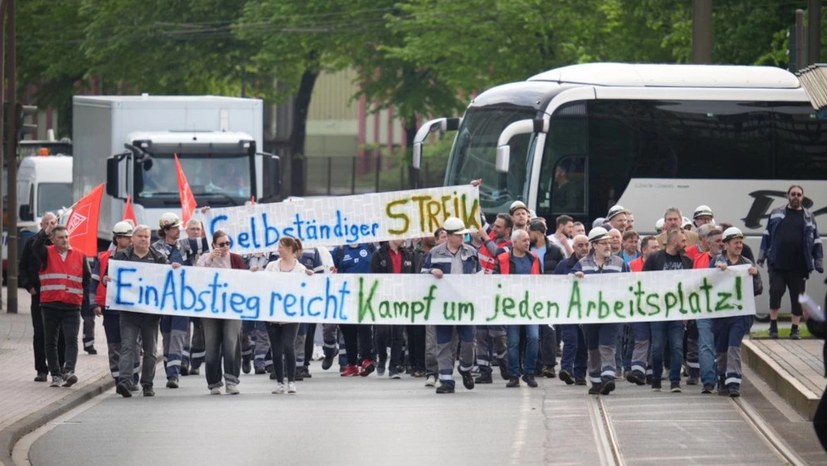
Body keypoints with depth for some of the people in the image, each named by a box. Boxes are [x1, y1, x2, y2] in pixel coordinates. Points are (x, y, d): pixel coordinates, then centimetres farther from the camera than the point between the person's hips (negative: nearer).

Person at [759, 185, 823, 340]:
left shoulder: (808, 217, 8)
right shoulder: (776, 214, 8)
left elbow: (816, 241, 9)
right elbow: (767, 235, 10)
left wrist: (818, 262, 5)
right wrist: (762, 256, 4)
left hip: (798, 267, 1)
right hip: (777, 264, -1)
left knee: (797, 297, 3)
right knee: (776, 291, -7)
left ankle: (795, 329, 11)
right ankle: (773, 324, 6)